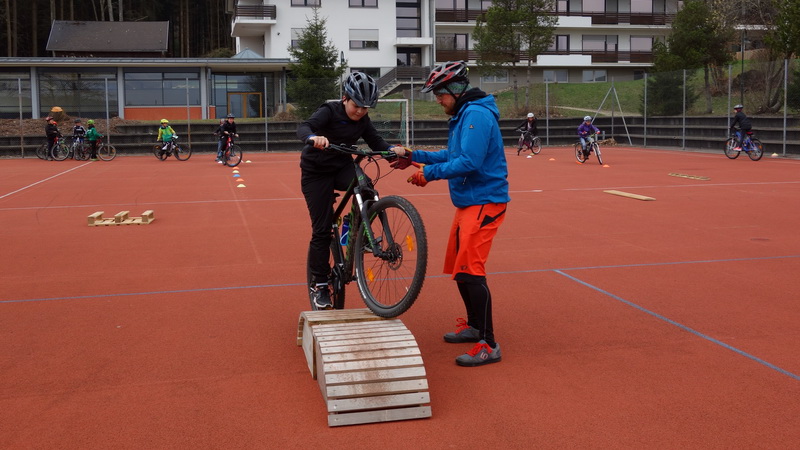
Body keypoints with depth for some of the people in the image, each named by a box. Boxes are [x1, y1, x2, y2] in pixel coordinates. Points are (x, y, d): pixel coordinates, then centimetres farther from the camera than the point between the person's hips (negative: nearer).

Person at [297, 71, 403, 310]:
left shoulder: (362, 120, -3)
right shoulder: (329, 111, -20)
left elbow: (376, 142, -3)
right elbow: (304, 128, -35)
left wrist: (393, 150, -25)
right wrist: (313, 138, -59)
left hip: (342, 167, 4)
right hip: (316, 172, -4)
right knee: (321, 230, -4)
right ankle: (319, 284, 9)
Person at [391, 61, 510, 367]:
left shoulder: (476, 115, -17)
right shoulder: (462, 115, 16)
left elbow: (469, 161, -26)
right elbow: (451, 156, 22)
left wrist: (429, 173, -20)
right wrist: (415, 156, 17)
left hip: (484, 202, -11)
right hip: (467, 202, 11)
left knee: (469, 270, -15)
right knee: (457, 267, 17)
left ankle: (488, 345, -10)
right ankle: (474, 326, 32)